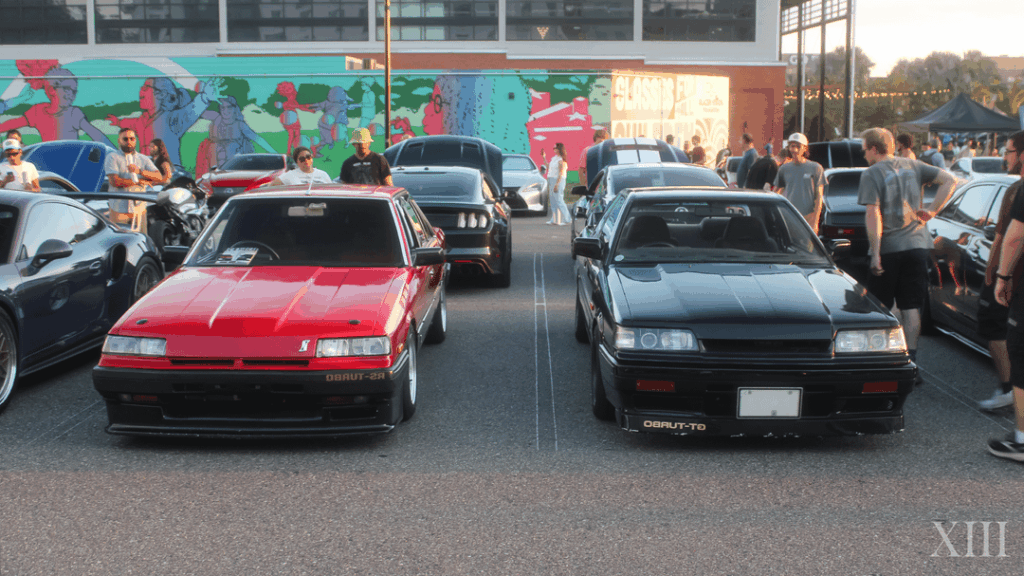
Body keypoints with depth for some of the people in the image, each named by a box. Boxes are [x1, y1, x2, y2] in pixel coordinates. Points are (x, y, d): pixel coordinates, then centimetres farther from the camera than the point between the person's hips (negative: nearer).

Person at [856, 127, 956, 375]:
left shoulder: (871, 174, -7)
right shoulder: (913, 166, 10)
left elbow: (873, 214, -15)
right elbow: (950, 180, 4)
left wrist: (875, 252, -15)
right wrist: (932, 210, 4)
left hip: (888, 247, -4)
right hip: (918, 244, 4)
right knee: (911, 308, 6)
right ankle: (910, 360, 4)